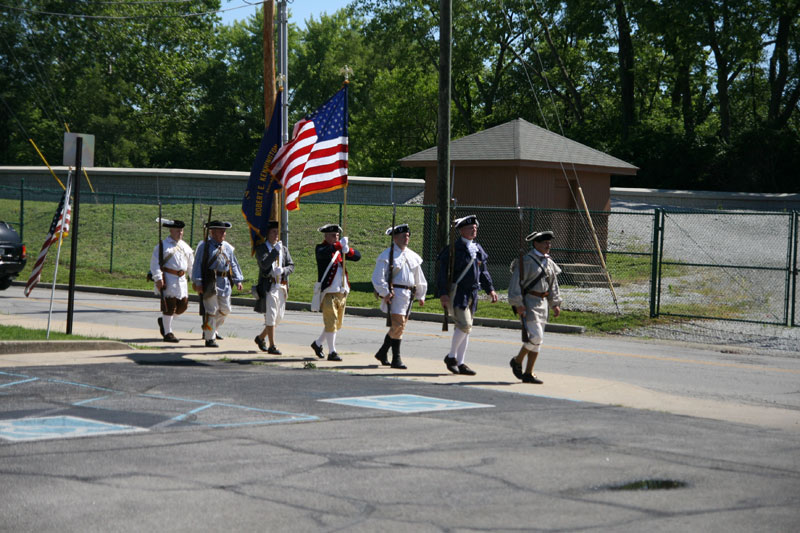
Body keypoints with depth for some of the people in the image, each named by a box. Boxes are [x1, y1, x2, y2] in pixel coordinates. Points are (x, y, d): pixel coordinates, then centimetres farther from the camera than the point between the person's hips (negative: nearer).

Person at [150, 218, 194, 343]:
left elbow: (191, 264, 22)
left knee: (183, 305, 6)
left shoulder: (185, 246, 16)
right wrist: (158, 278, -18)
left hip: (181, 279, 7)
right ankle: (168, 333, 3)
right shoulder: (163, 245, -3)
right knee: (169, 306, -5)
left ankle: (163, 320, 30)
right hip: (168, 279, -7)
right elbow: (155, 262, -9)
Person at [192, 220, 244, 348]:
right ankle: (210, 339, 2)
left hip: (225, 282, 6)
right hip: (210, 282, -6)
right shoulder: (204, 246, -2)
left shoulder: (227, 247, 13)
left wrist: (238, 280, 10)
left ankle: (210, 330, 30)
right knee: (211, 311, -6)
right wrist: (197, 282, -11)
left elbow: (233, 264, 18)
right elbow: (197, 265, -4)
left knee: (225, 309, 8)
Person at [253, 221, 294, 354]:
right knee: (271, 316, -7)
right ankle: (272, 346, -3)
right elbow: (264, 264, -17)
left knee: (279, 317, 10)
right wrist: (276, 250, -21)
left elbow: (291, 266, 10)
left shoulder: (284, 249, 15)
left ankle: (260, 337, 29)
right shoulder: (261, 248, -2)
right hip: (268, 286, -6)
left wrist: (282, 270, -11)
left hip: (282, 287, 6)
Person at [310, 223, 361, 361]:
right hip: (328, 292, -7)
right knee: (331, 323, -6)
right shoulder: (321, 248, -4)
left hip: (342, 292, 7)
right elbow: (323, 253, -28)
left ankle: (317, 343, 31)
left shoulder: (340, 249, 13)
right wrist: (339, 245, -36)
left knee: (337, 324, 14)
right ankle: (332, 352, -1)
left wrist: (348, 250, -17)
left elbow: (358, 256, 4)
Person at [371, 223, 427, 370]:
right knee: (398, 325, -13)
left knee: (398, 327, 11)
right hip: (395, 294, -7)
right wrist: (385, 293, -16)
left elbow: (419, 278, 23)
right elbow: (377, 278, -9)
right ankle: (396, 359, -8)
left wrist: (421, 296, 21)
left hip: (408, 295, 7)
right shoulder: (387, 255, -5)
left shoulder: (413, 256, 16)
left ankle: (382, 353, 26)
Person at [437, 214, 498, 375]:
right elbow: (443, 272, -12)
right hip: (456, 292, -7)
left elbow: (483, 272, 20)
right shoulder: (453, 249, -9)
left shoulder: (478, 249, 13)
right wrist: (443, 294, -18)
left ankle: (460, 363, 14)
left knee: (465, 328, 8)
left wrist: (490, 290, 8)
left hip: (472, 294, 7)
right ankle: (451, 357, 0)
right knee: (464, 325, -16)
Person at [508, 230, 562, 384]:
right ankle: (517, 361, 6)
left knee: (537, 339, 7)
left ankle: (528, 374, 14)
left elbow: (553, 285, 21)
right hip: (528, 302, -8)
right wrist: (518, 304, -21)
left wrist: (555, 304, 13)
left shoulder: (549, 262, 14)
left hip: (542, 302, 8)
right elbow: (515, 283, -15)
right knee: (536, 336, -16)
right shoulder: (526, 261, -11)